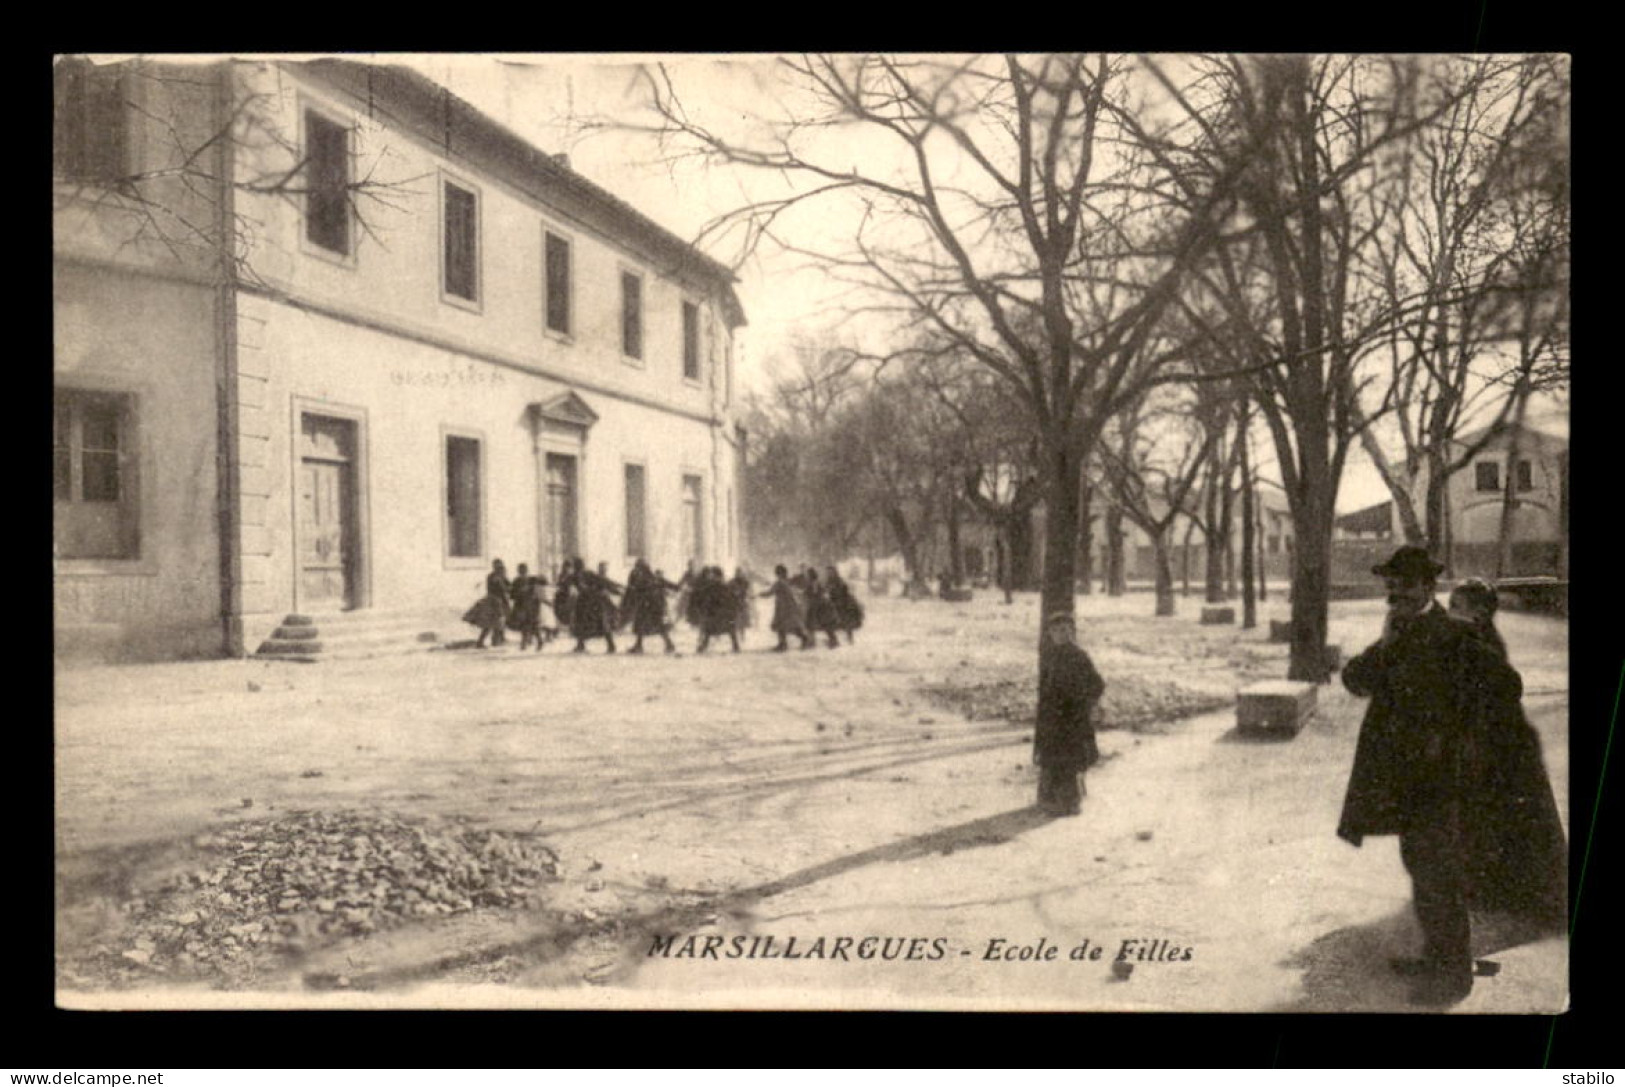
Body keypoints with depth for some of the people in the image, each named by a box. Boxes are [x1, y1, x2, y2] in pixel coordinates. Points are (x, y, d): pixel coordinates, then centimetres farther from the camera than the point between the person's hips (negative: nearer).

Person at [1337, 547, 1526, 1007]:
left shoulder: (1452, 637, -16)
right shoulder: (1400, 635, 9)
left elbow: (1506, 685, -21)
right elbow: (1356, 681, 6)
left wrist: (1455, 722, -10)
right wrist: (1384, 645, -10)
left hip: (1437, 775, -8)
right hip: (1405, 775, 8)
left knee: (1437, 874, 0)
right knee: (1422, 866, 18)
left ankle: (1452, 976, 13)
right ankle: (1438, 958, 33)